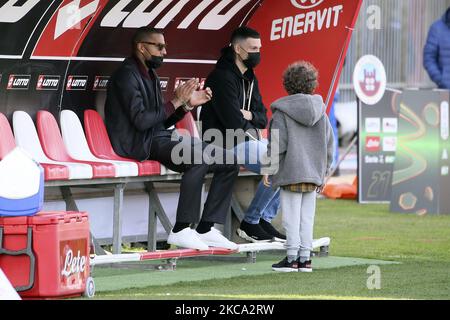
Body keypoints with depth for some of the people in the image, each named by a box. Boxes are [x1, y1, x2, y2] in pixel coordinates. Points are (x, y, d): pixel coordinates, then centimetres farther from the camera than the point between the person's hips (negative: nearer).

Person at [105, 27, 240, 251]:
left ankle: (206, 229, -3)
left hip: (160, 137, 10)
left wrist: (187, 104, 8)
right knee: (199, 156, -34)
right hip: (140, 144, -10)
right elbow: (141, 120, -19)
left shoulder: (150, 75, 22)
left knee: (228, 163, -1)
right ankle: (181, 230, -31)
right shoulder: (127, 75, -8)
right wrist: (175, 102, -13)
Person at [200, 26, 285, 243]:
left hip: (248, 139, 10)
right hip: (228, 144, -10)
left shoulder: (249, 78, 16)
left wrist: (250, 115, -7)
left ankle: (265, 219, 5)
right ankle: (250, 223, -11)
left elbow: (263, 118, 15)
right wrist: (251, 127, -2)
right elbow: (234, 122, -21)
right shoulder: (223, 77, -16)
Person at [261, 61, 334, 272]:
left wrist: (268, 170, -2)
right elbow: (329, 144, 12)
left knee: (291, 216, -1)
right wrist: (323, 173, 20)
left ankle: (292, 258, -1)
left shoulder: (282, 112, -7)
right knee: (307, 217, 8)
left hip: (291, 173, -5)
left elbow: (277, 144, -10)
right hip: (313, 174, 5)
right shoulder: (320, 111, 8)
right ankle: (305, 258, 9)